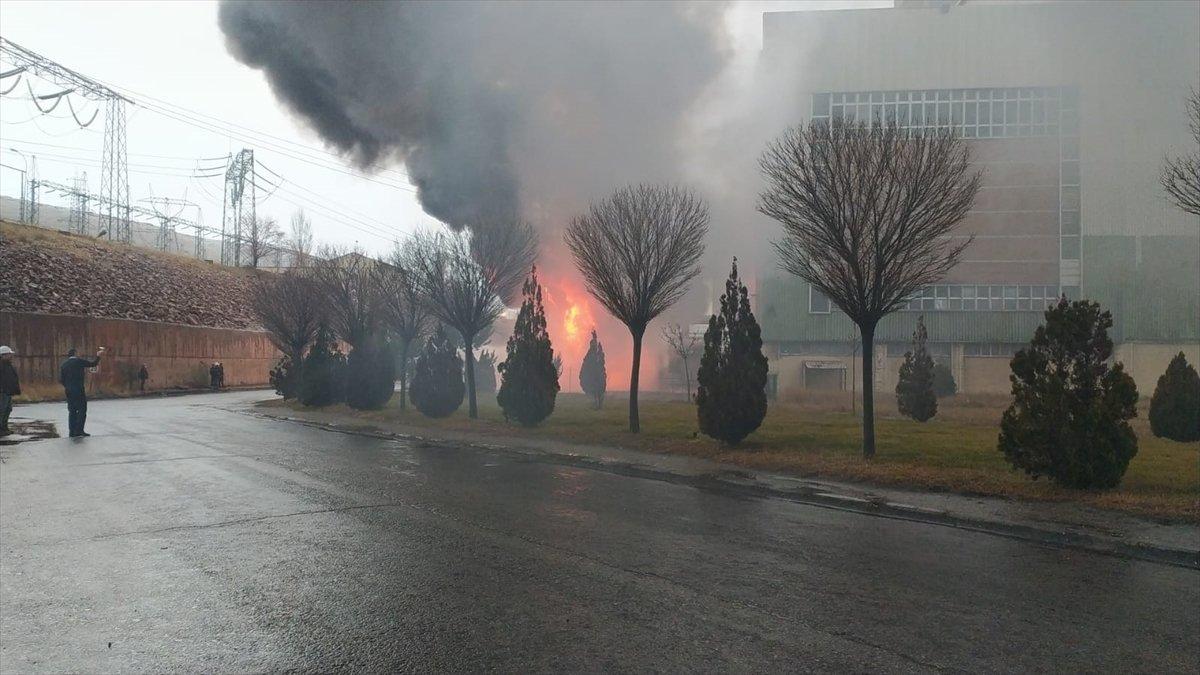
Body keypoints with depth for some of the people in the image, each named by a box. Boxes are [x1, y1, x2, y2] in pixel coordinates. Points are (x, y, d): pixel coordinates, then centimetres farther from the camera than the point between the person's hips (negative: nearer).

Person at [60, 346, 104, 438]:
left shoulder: (63, 365, 10)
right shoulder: (79, 361, -5)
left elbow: (61, 380, 6)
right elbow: (92, 363, -2)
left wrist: (67, 386, 19)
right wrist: (98, 356, 12)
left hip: (69, 392, 5)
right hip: (79, 390, -5)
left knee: (72, 411, 11)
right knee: (82, 410, 0)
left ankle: (72, 431, 10)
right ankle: (79, 430, -7)